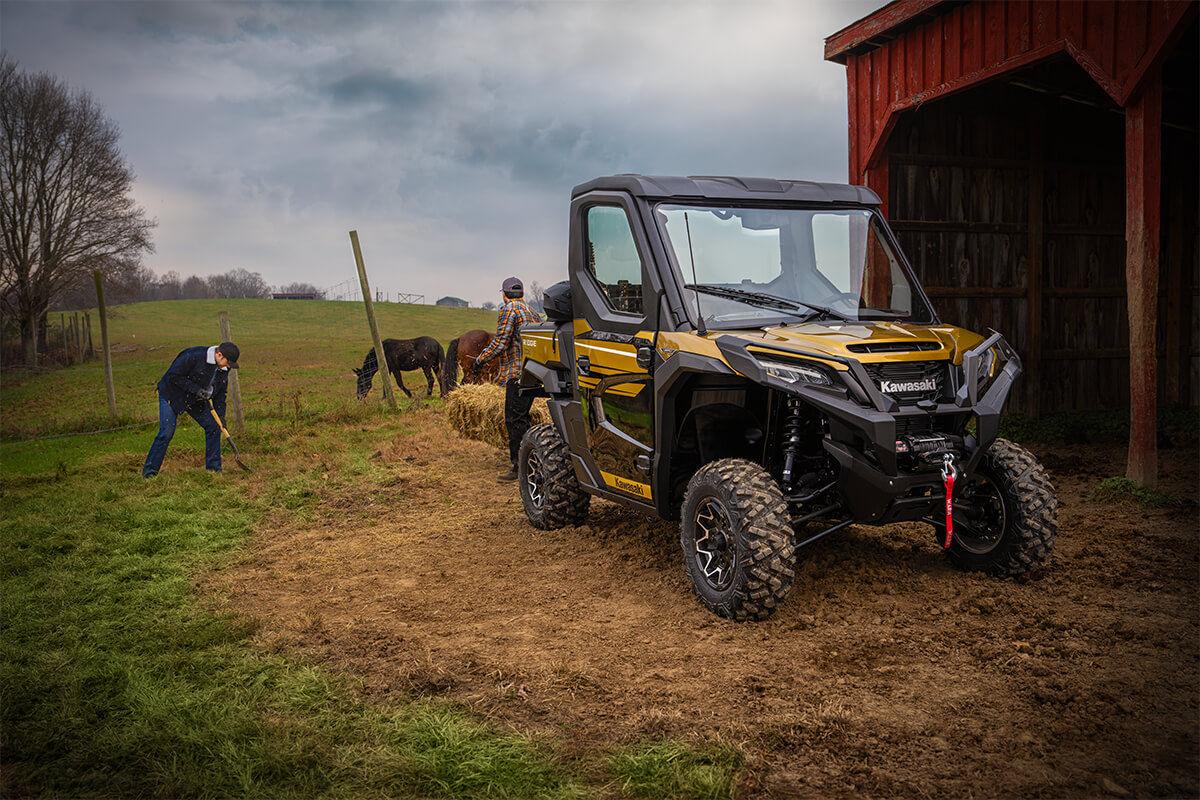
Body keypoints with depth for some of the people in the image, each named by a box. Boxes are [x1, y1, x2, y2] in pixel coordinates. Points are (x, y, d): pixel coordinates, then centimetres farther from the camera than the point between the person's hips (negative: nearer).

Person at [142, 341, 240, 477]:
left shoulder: (224, 368, -5)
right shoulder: (194, 356, -29)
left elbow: (220, 392, 5)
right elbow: (173, 375, -25)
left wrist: (221, 415, -3)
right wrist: (195, 389, -28)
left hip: (195, 400, 7)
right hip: (171, 396, -7)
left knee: (213, 426, -1)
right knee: (166, 433, -13)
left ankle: (213, 467, 10)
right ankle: (149, 471, -1)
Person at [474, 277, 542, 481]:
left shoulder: (509, 310, -8)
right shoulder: (532, 312, 18)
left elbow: (499, 343, -14)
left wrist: (480, 359, -1)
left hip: (517, 373, -9)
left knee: (515, 420, -6)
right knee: (522, 417, 17)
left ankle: (519, 467, -5)